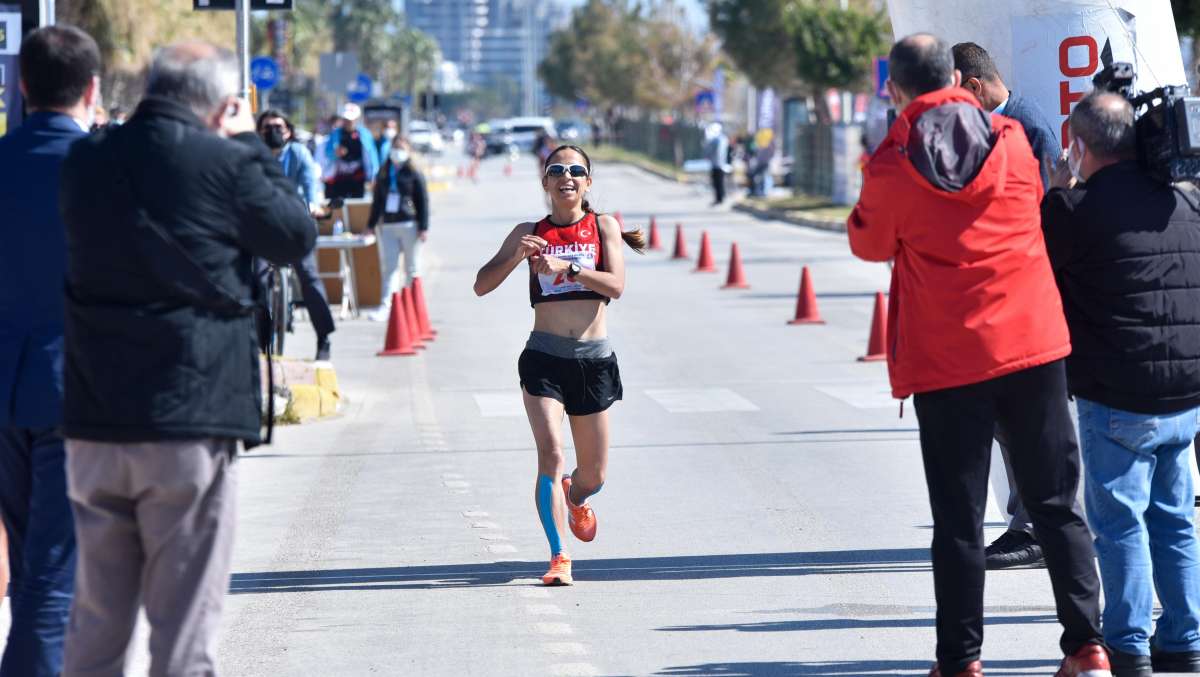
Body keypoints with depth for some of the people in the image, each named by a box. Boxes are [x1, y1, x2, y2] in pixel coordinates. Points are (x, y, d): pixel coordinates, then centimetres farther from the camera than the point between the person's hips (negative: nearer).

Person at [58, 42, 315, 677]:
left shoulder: (83, 161, 4)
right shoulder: (225, 164, -11)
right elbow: (297, 235, 3)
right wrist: (249, 144, 11)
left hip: (94, 420, 5)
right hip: (189, 420, -5)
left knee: (95, 622, 13)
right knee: (184, 622, 2)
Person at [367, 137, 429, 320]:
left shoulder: (414, 174, 1)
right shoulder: (383, 174, 14)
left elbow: (423, 201, -2)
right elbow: (377, 200, 19)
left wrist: (423, 227, -8)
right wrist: (371, 224, 15)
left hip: (409, 225, -4)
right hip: (387, 226, 4)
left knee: (412, 269, 4)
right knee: (390, 267, -3)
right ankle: (386, 307, -10)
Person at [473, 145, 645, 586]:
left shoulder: (603, 228, 5)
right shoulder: (530, 233, 7)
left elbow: (616, 285, -10)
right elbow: (481, 285, 3)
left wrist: (566, 268, -22)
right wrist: (515, 256, -14)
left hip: (594, 358, 1)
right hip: (544, 357, -1)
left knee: (594, 474, 10)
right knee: (550, 454, -19)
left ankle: (575, 499, 47)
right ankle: (558, 557, -16)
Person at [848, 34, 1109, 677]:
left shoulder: (892, 167, -9)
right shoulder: (1010, 141, 1)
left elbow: (870, 243, 7)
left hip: (945, 362, -2)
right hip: (1034, 345, 2)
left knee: (958, 517, 3)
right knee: (1056, 505, 9)